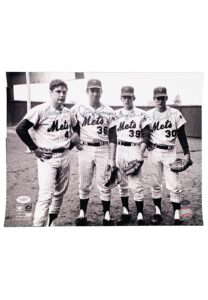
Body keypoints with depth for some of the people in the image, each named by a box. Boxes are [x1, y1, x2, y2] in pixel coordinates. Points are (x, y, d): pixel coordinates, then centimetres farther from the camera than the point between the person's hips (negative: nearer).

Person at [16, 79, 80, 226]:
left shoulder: (68, 113, 6)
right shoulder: (41, 110, -13)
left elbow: (76, 126, 27)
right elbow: (20, 128, -15)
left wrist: (75, 135, 8)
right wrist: (35, 148, -13)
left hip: (65, 156, 6)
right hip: (47, 158, -6)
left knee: (60, 193, 15)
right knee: (46, 195, -11)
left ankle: (52, 222, 34)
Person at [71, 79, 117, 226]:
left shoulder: (109, 111, 2)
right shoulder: (78, 109, 2)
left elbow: (112, 136, 0)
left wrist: (112, 158, -4)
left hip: (103, 149, 0)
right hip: (85, 150, 1)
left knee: (104, 185, 4)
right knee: (84, 185, 7)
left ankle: (107, 215, 16)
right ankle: (82, 214, 21)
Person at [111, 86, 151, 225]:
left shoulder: (141, 114, 0)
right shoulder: (116, 114, 10)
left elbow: (146, 135, -1)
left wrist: (141, 153, -12)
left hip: (134, 149, -4)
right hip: (120, 150, 4)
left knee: (136, 185, -5)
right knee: (122, 183, 11)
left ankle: (140, 216, 5)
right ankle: (126, 212, 23)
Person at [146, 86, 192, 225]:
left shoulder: (175, 114, -2)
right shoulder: (149, 114, 2)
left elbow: (182, 135, 2)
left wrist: (187, 153, -2)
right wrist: (148, 144, -9)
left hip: (170, 152, -1)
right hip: (154, 152, 2)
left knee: (174, 186, -1)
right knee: (156, 184, 10)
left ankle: (177, 215, 9)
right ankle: (158, 211, 24)